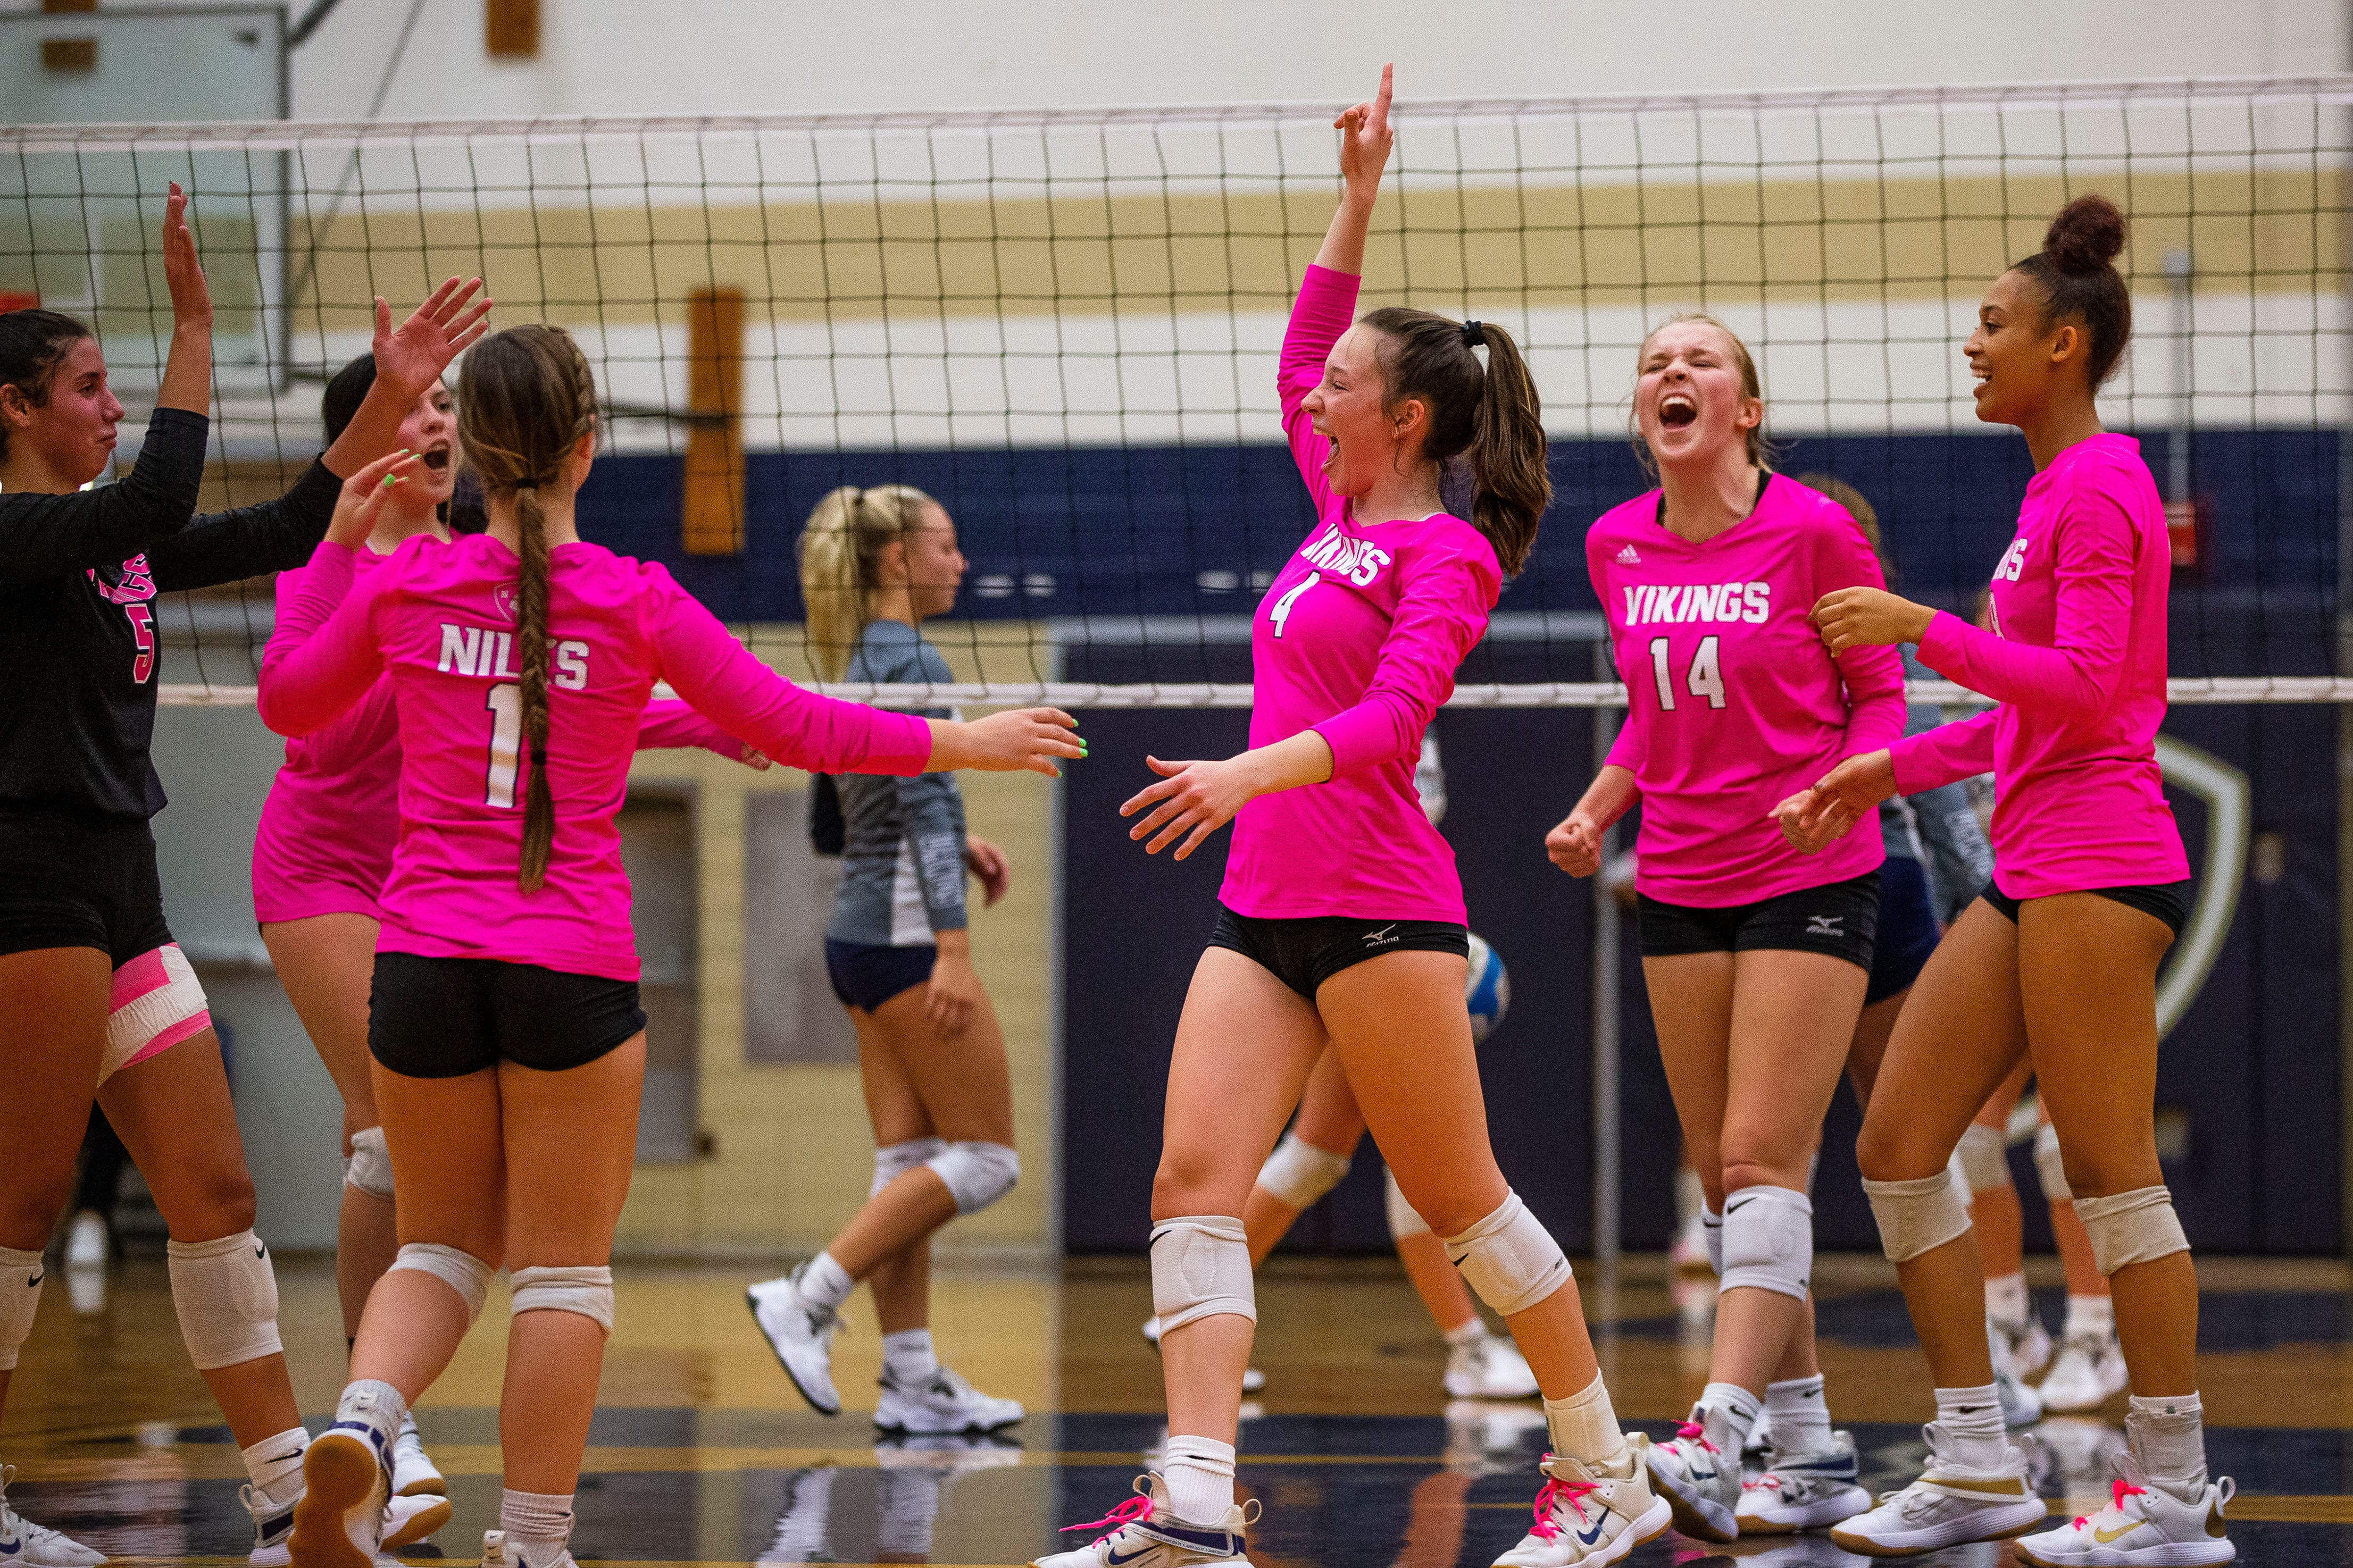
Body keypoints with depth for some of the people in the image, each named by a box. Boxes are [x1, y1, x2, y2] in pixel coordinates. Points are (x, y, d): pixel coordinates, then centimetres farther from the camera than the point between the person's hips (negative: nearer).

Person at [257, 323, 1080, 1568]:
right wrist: (967, 743, 14)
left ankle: (359, 1427, -12)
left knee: (441, 1246, 15)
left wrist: (338, 544, 23)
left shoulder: (402, 585, 0)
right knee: (564, 1268, 7)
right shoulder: (636, 603, -6)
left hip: (423, 964, 3)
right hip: (572, 972, -2)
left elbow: (287, 701, 17)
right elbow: (790, 726, 2)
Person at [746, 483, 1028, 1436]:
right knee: (982, 1159, -5)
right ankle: (807, 1300, -10)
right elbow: (927, 801, -20)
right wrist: (953, 946, -24)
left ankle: (911, 1379, 6)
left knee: (910, 1160, 7)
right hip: (905, 930, -10)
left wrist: (955, 845, 13)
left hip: (861, 929, 10)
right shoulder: (909, 660, -14)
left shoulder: (855, 663, 15)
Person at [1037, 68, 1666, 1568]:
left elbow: (1390, 719, -22)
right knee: (1195, 1177, -8)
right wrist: (1360, 197, 23)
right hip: (1264, 910, 8)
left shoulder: (1446, 551, -9)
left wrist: (1247, 774, -35)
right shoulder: (1341, 511, 15)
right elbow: (1299, 363, 29)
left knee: (1459, 1198, 0)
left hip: (1380, 908, -8)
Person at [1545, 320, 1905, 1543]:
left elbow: (1879, 694, -2)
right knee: (1722, 1174, 5)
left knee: (1762, 1158, -14)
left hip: (1811, 880, -6)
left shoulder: (1813, 531, -10)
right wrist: (1594, 811, 6)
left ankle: (1714, 1443, -24)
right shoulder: (1617, 547, 5)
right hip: (1679, 885, 6)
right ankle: (1810, 1454, 12)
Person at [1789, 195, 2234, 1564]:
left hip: (2096, 869, -10)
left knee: (2111, 1174, -7)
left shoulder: (2095, 486, -11)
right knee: (1898, 1146, 7)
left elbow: (2082, 686, -20)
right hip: (2033, 873, 10)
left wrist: (1923, 628, -20)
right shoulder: (2059, 487, 18)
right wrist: (1898, 767, 20)